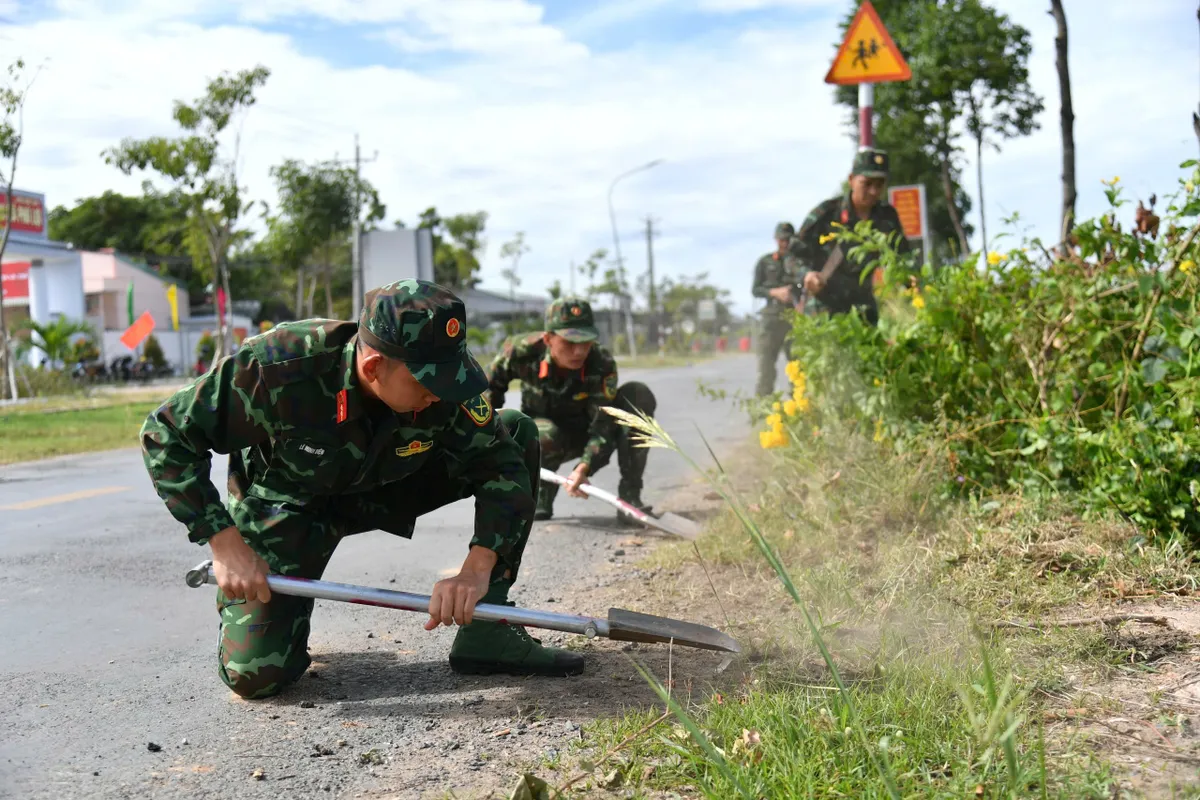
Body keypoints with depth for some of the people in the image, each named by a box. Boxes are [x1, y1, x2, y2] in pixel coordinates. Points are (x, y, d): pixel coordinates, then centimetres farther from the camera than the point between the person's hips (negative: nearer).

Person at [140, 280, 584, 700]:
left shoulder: (446, 382, -27)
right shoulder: (277, 370, -36)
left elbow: (502, 467, -20)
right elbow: (166, 433, -26)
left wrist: (477, 569, -36)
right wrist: (224, 542, -33)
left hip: (388, 486, 3)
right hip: (289, 503, -3)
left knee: (517, 431, -15)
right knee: (256, 673, -18)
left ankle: (485, 633, -10)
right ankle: (235, 592, 20)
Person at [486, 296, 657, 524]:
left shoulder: (602, 364, -28)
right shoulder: (522, 350, -25)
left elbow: (603, 427, -31)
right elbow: (491, 385, -4)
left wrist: (584, 468, -48)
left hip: (586, 433, 1)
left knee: (638, 394, -26)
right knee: (545, 436, -40)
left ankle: (630, 495, -22)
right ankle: (541, 492, -4)